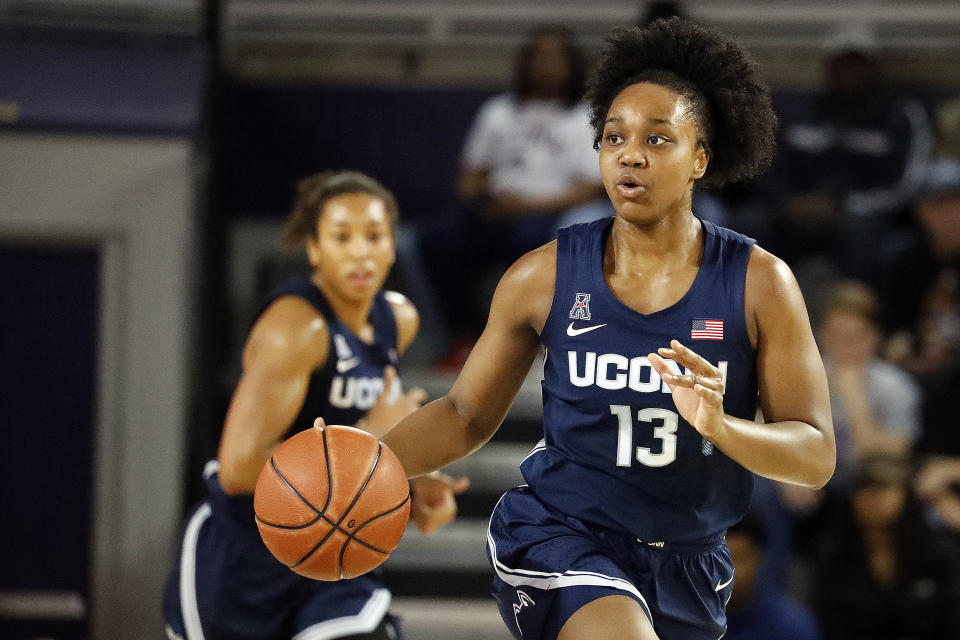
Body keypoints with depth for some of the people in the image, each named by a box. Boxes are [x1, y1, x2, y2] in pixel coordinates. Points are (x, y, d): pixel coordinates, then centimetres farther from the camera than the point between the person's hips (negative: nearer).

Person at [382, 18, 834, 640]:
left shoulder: (760, 283, -7)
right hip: (558, 536, -3)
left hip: (687, 565, 3)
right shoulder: (546, 277, -5)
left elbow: (817, 455, -10)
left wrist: (720, 425, -29)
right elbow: (467, 414, 5)